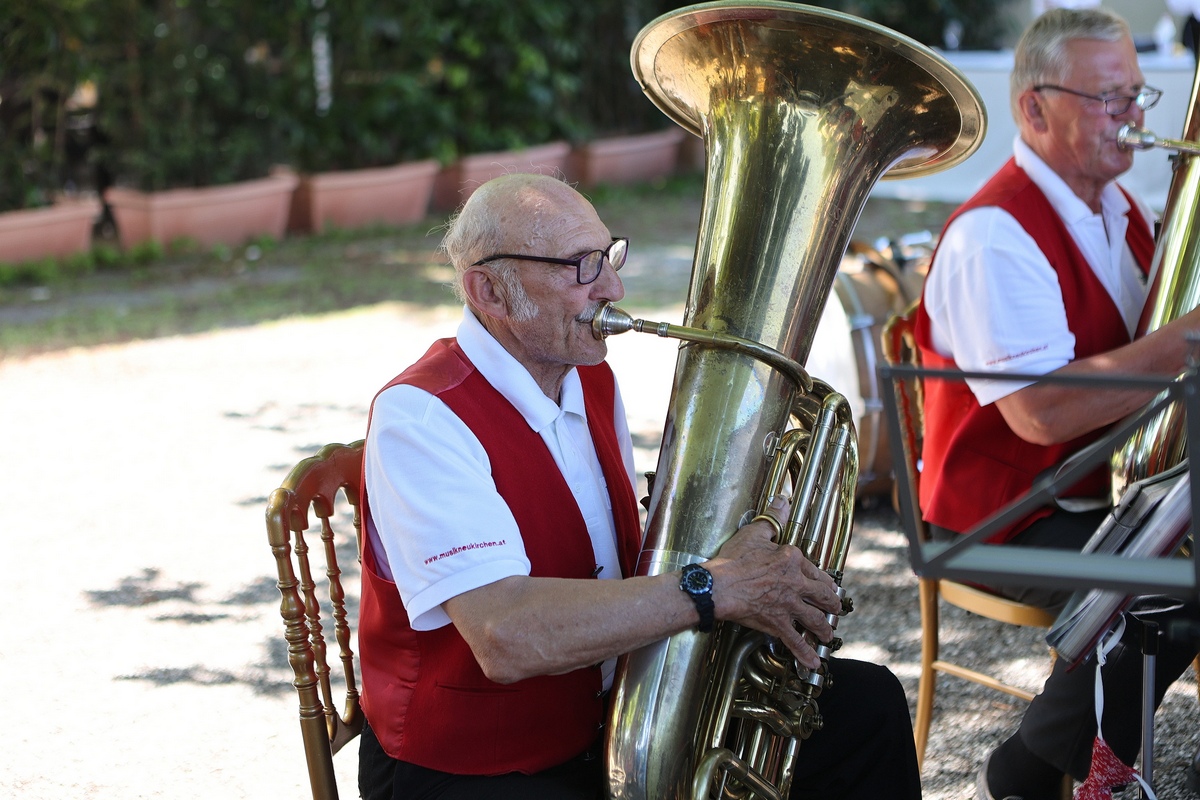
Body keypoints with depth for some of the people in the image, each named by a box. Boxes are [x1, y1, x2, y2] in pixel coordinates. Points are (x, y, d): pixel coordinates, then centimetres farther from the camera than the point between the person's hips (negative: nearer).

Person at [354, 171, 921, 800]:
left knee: (865, 705, 5)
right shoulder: (422, 418, -24)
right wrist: (712, 589, -32)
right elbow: (506, 637, -36)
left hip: (610, 713, 9)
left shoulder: (591, 380, 7)